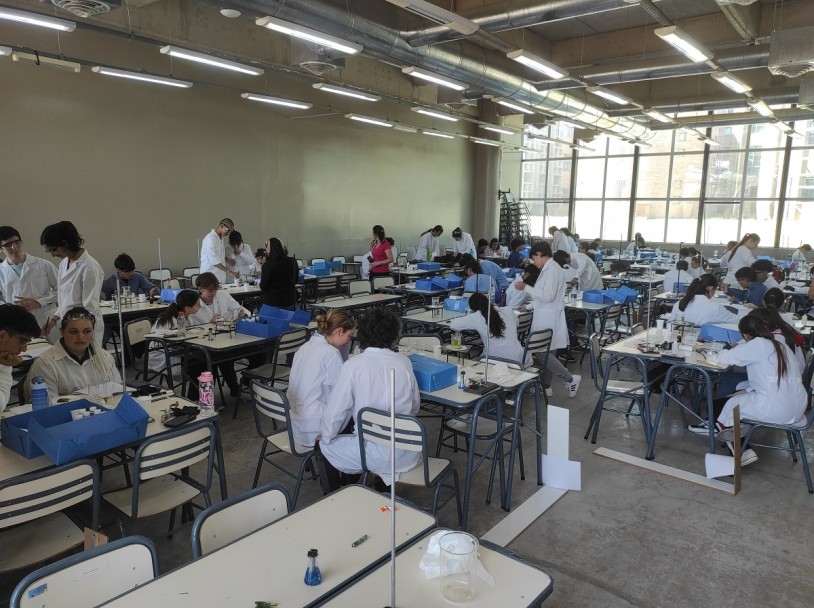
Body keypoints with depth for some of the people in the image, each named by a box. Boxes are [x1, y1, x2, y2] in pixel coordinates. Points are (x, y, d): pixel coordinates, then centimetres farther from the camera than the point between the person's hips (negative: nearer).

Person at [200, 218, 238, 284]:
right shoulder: (210, 238, -15)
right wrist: (229, 272, -26)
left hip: (220, 275, 8)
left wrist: (226, 259, 5)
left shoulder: (220, 238, 12)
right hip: (211, 276, -8)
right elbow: (214, 261, -22)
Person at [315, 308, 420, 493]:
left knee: (322, 447, 20)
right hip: (408, 454, 5)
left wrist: (325, 437, 10)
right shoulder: (404, 362, -1)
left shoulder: (354, 365, -14)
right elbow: (415, 407, 10)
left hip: (377, 454, -5)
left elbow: (336, 411, -9)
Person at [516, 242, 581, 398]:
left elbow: (548, 296, -23)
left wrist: (526, 287, -18)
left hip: (549, 319, -10)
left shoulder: (552, 269, -16)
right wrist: (528, 306, 17)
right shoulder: (548, 269, 14)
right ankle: (546, 386, 23)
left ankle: (570, 379, 2)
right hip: (545, 318, 10)